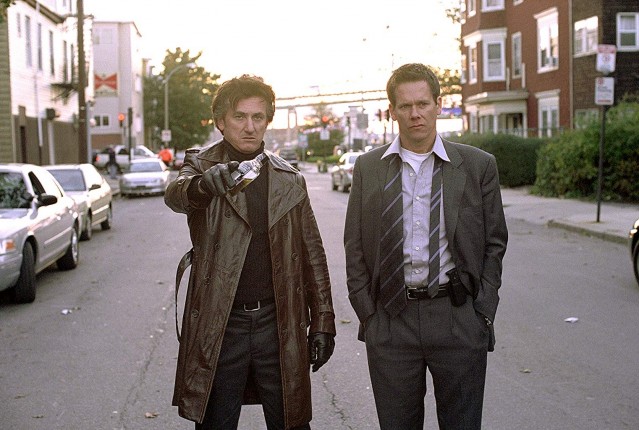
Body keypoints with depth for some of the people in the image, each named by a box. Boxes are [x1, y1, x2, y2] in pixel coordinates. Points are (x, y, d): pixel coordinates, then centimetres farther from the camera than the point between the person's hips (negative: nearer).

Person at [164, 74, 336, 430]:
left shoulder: (290, 181, 9)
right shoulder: (202, 166, 2)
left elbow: (313, 254, 11)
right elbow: (176, 195, -22)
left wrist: (322, 321, 6)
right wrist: (204, 185, -46)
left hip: (279, 324, 2)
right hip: (219, 326, -1)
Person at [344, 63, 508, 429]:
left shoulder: (479, 166, 2)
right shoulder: (368, 168, 5)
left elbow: (495, 242, 5)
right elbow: (355, 247, 7)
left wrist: (483, 313, -2)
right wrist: (366, 313, 0)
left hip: (459, 319, -1)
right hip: (390, 320, 1)